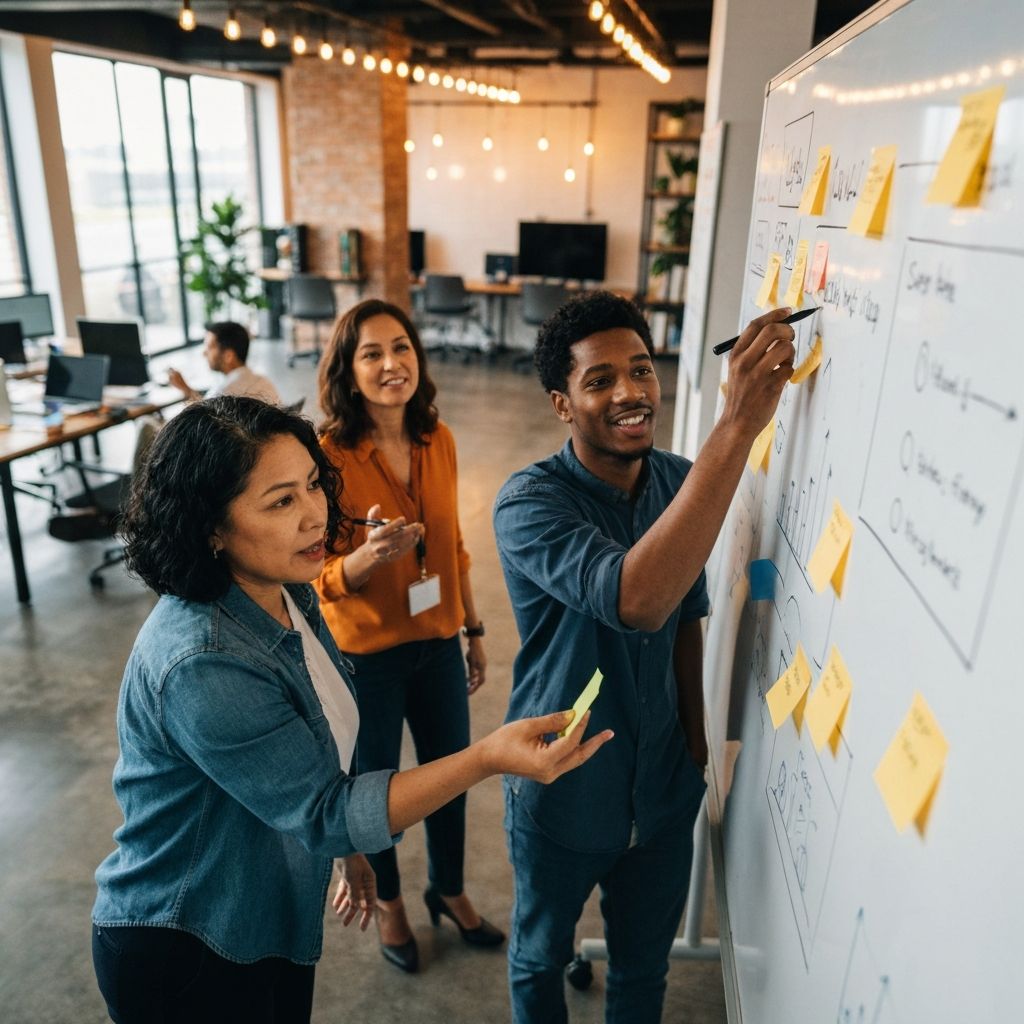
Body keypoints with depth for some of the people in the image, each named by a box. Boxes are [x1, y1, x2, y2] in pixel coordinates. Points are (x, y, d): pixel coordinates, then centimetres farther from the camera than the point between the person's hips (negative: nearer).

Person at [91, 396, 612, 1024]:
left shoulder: (290, 596, -7)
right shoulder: (201, 665, -34)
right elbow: (324, 812, -29)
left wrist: (348, 846, 14)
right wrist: (489, 758, -38)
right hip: (184, 954, -7)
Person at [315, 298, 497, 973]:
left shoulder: (439, 440, -5)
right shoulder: (329, 456, -20)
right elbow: (322, 580, -16)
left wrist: (475, 630, 11)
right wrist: (371, 554, -37)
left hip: (438, 643, 5)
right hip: (366, 655, -4)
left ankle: (450, 891, 49)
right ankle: (388, 902, 48)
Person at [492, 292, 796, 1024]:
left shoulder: (680, 483, -7)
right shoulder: (529, 501, -25)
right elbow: (637, 600, -43)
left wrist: (698, 742, 11)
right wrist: (738, 424, -46)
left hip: (664, 786, 4)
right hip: (561, 791, -3)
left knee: (644, 965, 25)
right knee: (540, 958, 24)